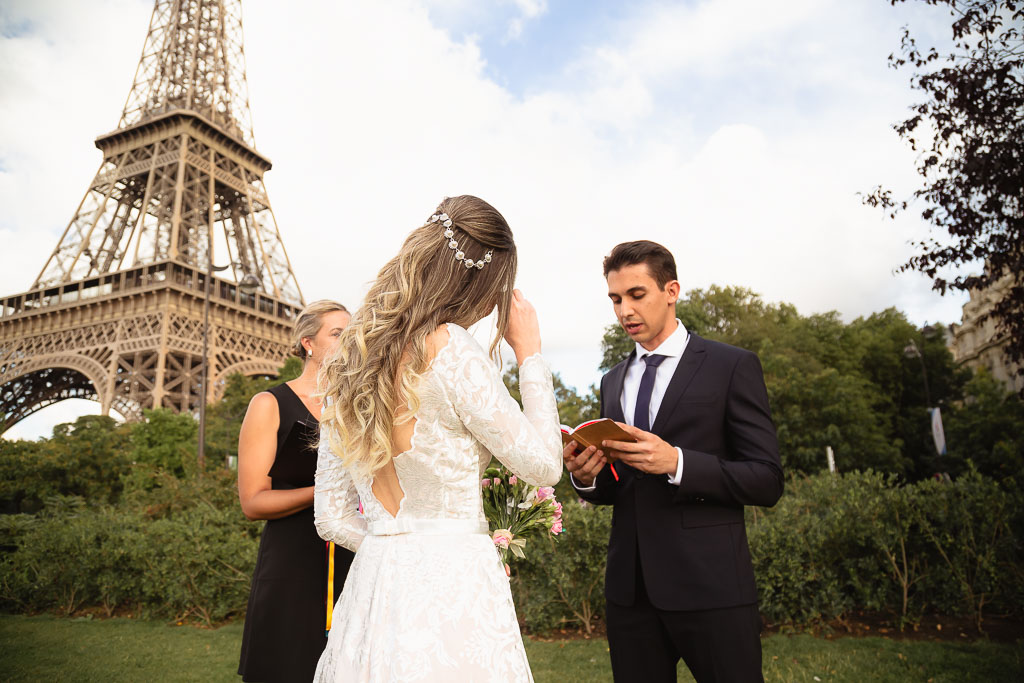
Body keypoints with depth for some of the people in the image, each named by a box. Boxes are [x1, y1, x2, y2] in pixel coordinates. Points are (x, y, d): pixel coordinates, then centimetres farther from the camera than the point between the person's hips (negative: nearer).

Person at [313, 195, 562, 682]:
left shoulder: (344, 365, 5)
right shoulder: (450, 349, -16)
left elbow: (332, 518, 8)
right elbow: (542, 465, -8)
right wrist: (528, 352, -2)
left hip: (373, 582, 7)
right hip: (452, 586, -7)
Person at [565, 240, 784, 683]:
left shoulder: (733, 366, -4)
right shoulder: (613, 382, 13)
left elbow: (767, 482, -8)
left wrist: (677, 462, -22)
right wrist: (586, 476, -6)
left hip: (710, 585, -4)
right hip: (629, 587, 5)